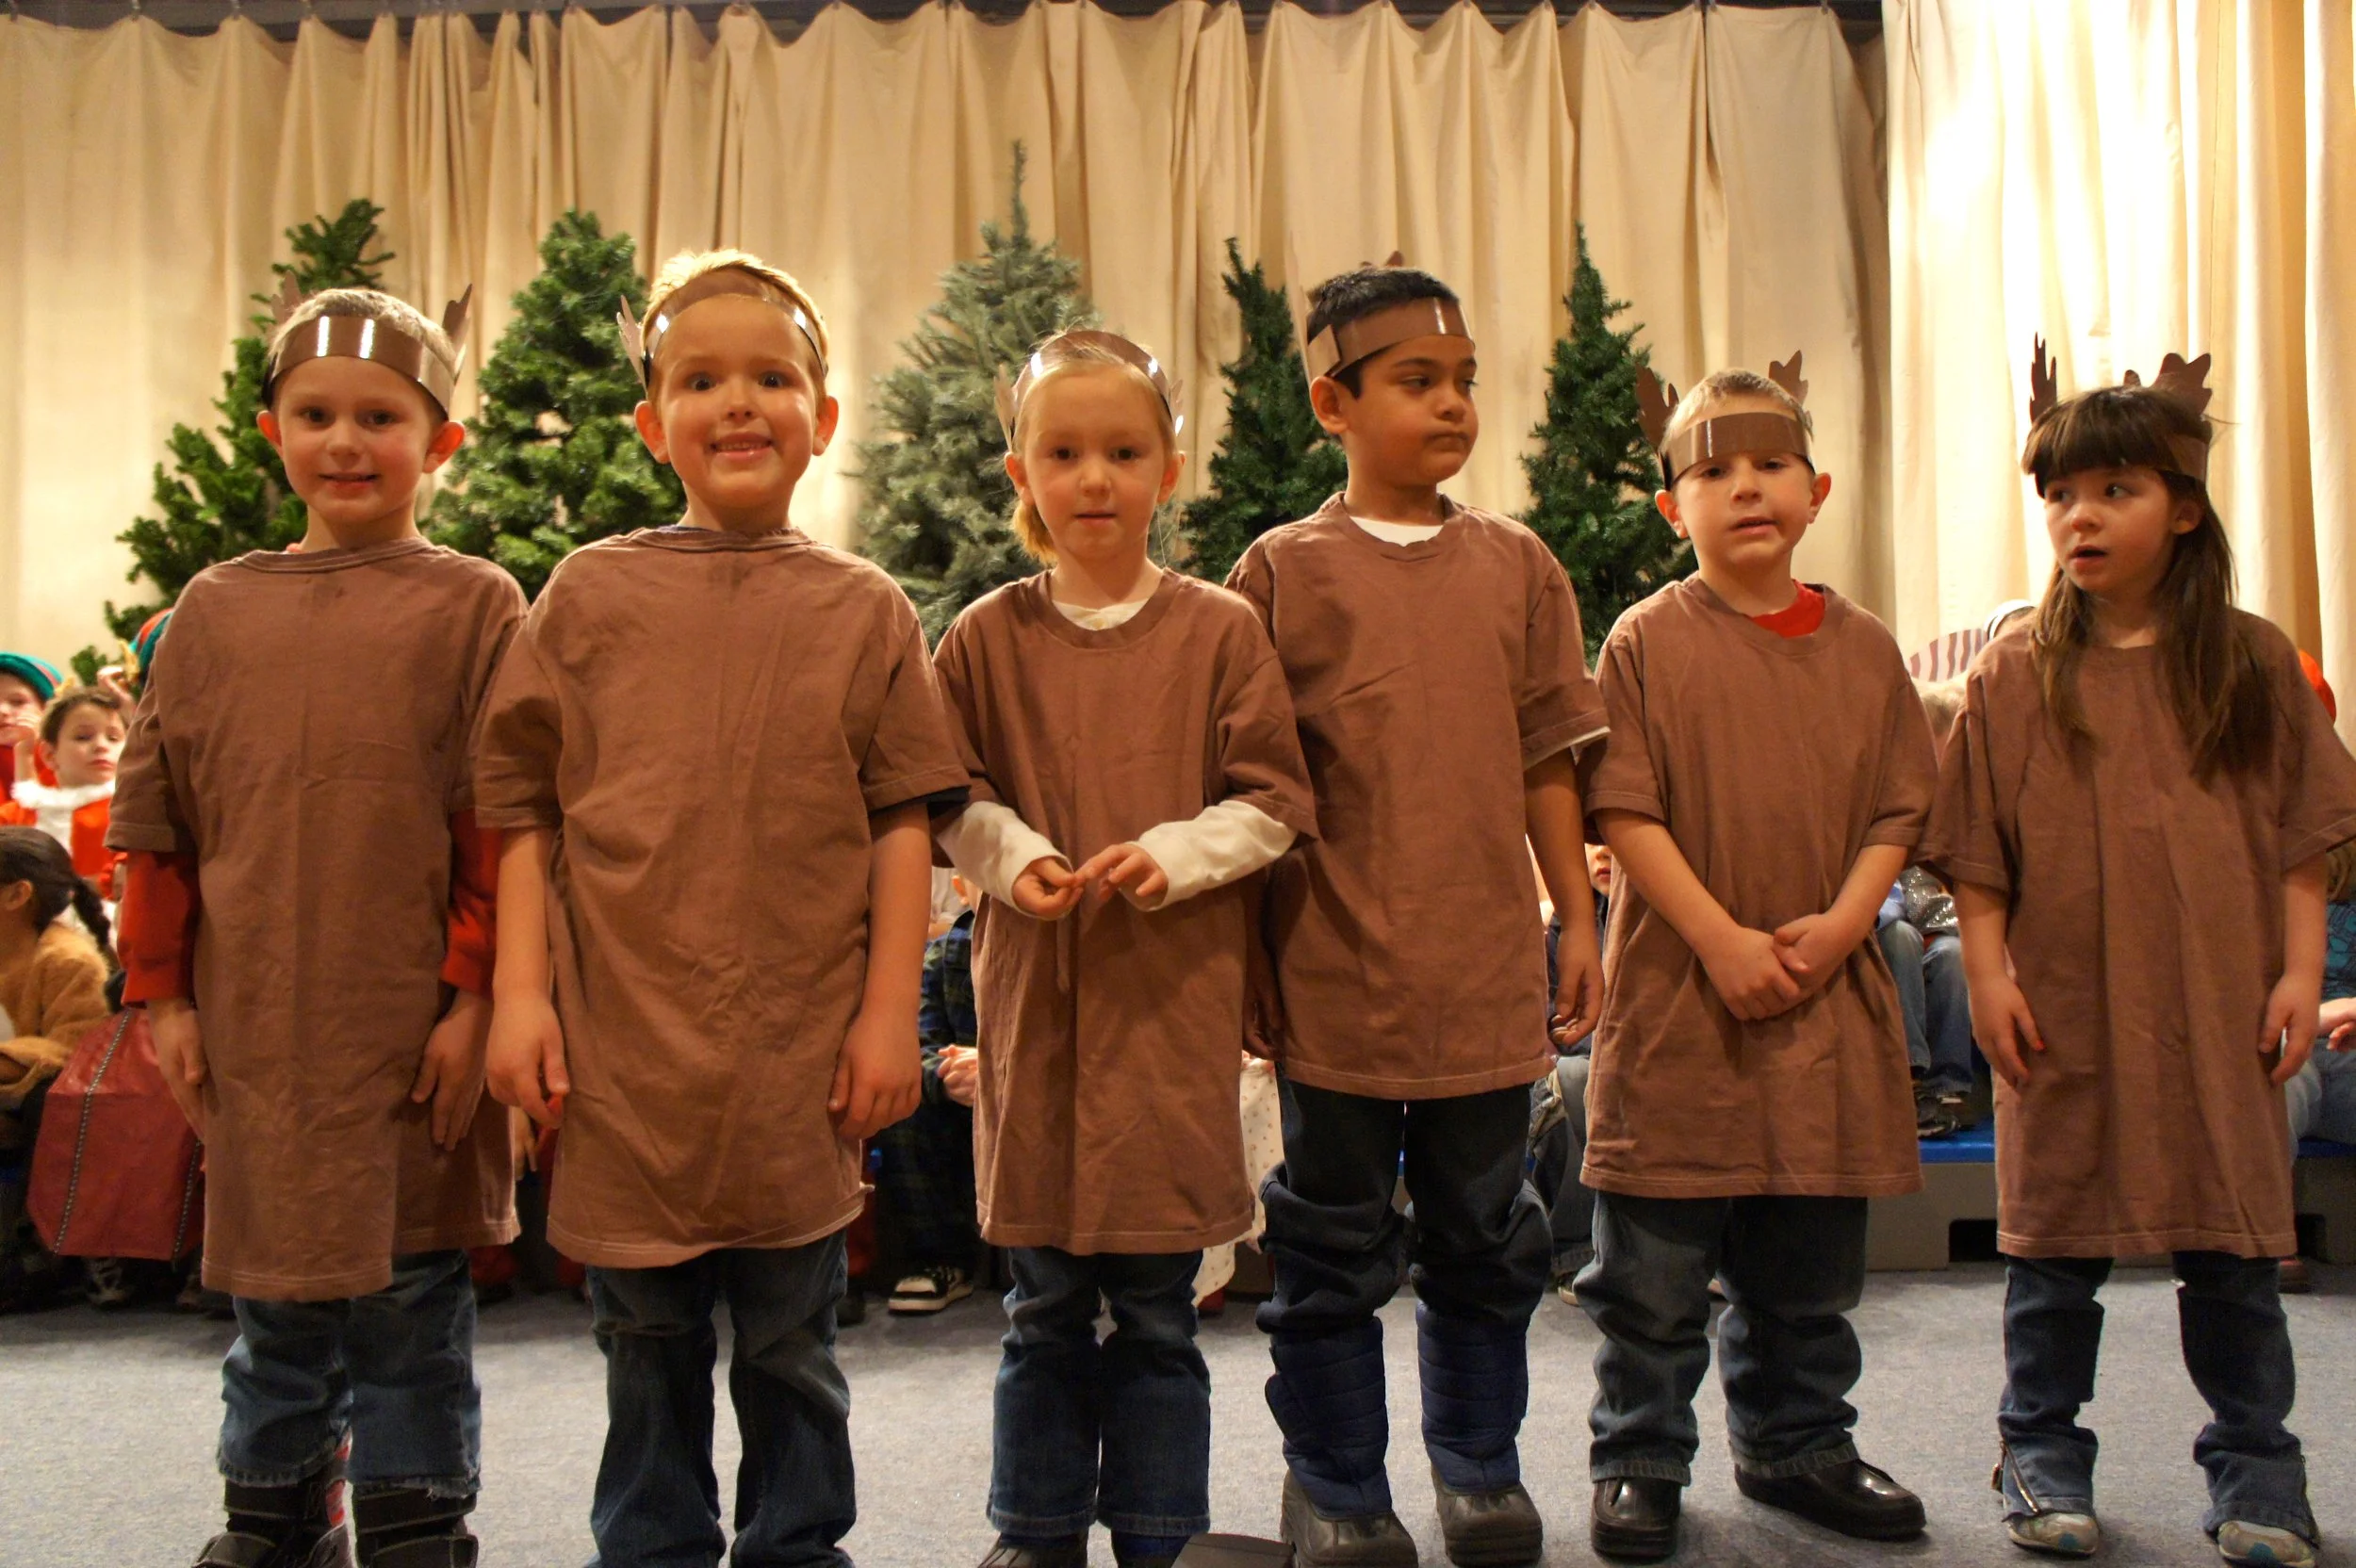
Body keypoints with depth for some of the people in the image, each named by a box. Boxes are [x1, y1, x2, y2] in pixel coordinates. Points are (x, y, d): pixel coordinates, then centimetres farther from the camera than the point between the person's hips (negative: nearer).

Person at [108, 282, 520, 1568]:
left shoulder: (473, 608, -1)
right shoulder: (216, 609, 8)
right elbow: (161, 820, 10)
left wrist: (475, 995, -9)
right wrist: (161, 993, 6)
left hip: (411, 1025, -3)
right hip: (253, 1021, 3)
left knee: (408, 1299, 5)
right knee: (276, 1290, 15)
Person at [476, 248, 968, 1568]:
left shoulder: (866, 610, 3)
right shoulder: (589, 594, 4)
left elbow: (903, 825, 2)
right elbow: (528, 815, 5)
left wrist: (889, 1011, -3)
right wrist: (521, 991, -1)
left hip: (802, 1057, 0)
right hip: (622, 1042, 1)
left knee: (791, 1341, 12)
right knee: (650, 1344, 13)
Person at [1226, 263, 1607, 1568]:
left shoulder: (1518, 566, 6)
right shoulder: (1283, 572, -3)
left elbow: (1546, 761, 10)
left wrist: (1578, 919, 9)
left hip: (1486, 970, 3)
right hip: (1337, 970, -3)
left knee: (1483, 1235, 15)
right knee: (1335, 1242, 9)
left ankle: (1479, 1462, 34)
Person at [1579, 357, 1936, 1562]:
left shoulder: (1863, 649, 8)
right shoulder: (1649, 641, -4)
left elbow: (1895, 812, 7)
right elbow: (1623, 809, -9)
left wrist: (1838, 924, -9)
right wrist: (1721, 940, -16)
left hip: (1825, 996, 4)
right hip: (1677, 995, -3)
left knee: (1809, 1265, 15)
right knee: (1654, 1268, 4)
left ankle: (1796, 1445, 32)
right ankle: (1639, 1462, 20)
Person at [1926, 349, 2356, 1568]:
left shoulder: (2253, 663, 4)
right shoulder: (2014, 674, 1)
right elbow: (1975, 854, 1)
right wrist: (1987, 973, -6)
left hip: (2218, 1009, 1)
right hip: (2064, 1009, 0)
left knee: (2232, 1243, 8)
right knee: (2053, 1237, 8)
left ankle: (2253, 1469, 23)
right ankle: (2043, 1456, 23)